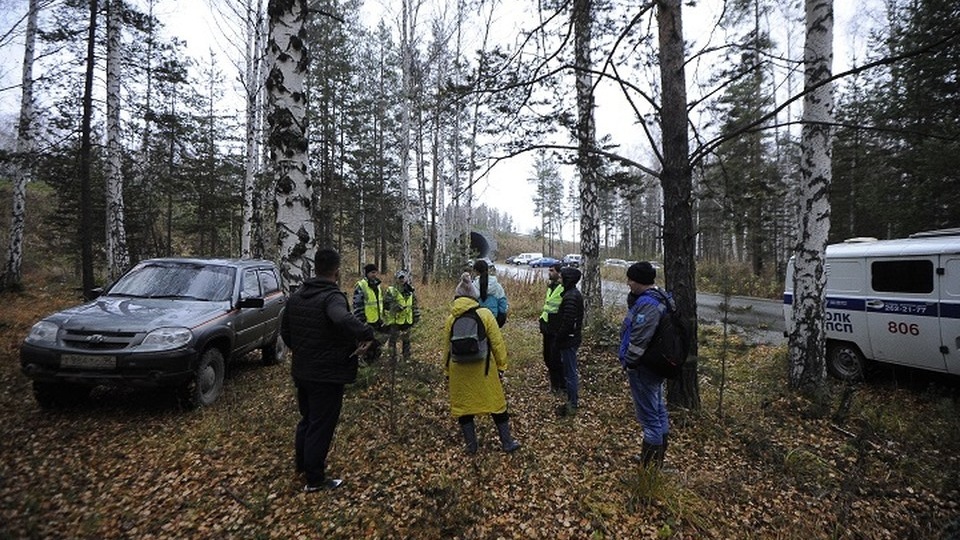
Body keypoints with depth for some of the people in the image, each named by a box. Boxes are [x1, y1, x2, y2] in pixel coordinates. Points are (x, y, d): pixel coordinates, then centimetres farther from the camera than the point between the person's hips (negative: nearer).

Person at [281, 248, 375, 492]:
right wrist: (366, 333, -31)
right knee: (322, 425, 5)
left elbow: (284, 330, 15)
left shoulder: (297, 295, 6)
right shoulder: (332, 296, -22)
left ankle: (302, 463, 43)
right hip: (327, 374, -8)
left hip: (302, 371, 8)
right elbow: (344, 320, -45)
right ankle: (315, 480, 18)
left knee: (306, 418, 25)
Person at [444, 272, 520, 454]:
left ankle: (471, 444, 24)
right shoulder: (485, 314, -10)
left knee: (463, 404, 16)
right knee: (496, 403, 13)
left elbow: (447, 347, 5)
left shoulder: (451, 318, -3)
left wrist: (447, 371, 16)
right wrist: (501, 365, 4)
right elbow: (497, 342, -7)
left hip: (459, 370, 2)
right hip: (483, 368, -1)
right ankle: (507, 442, 24)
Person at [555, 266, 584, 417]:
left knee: (569, 373, 1)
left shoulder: (570, 297, -23)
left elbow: (567, 322, -25)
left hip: (568, 340, -10)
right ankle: (574, 400, 33)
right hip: (573, 337, 10)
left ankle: (572, 405, 13)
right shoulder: (575, 293, 9)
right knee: (571, 371, 20)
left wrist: (558, 339, -15)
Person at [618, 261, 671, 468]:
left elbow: (640, 339, -28)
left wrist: (629, 362, -17)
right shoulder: (662, 298, 10)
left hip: (643, 367, -11)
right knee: (659, 409, 20)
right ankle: (658, 457, 37)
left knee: (649, 415, -1)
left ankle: (650, 464, 10)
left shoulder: (647, 303, -24)